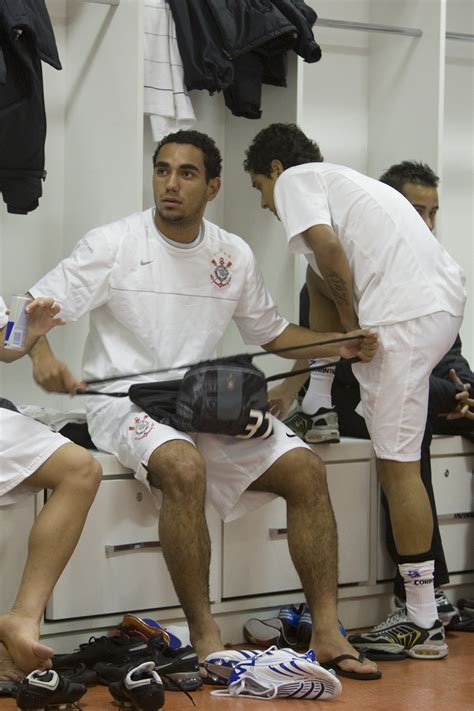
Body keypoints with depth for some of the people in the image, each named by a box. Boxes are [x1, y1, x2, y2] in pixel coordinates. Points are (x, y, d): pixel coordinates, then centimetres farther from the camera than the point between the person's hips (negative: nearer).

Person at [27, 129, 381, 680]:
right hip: (124, 401, -5)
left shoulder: (234, 256, 8)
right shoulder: (113, 244, -5)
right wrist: (41, 353, -30)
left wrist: (339, 345, 3)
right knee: (184, 468, -36)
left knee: (305, 470, -11)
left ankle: (326, 634, -7)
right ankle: (203, 637, -28)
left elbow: (272, 332, 20)